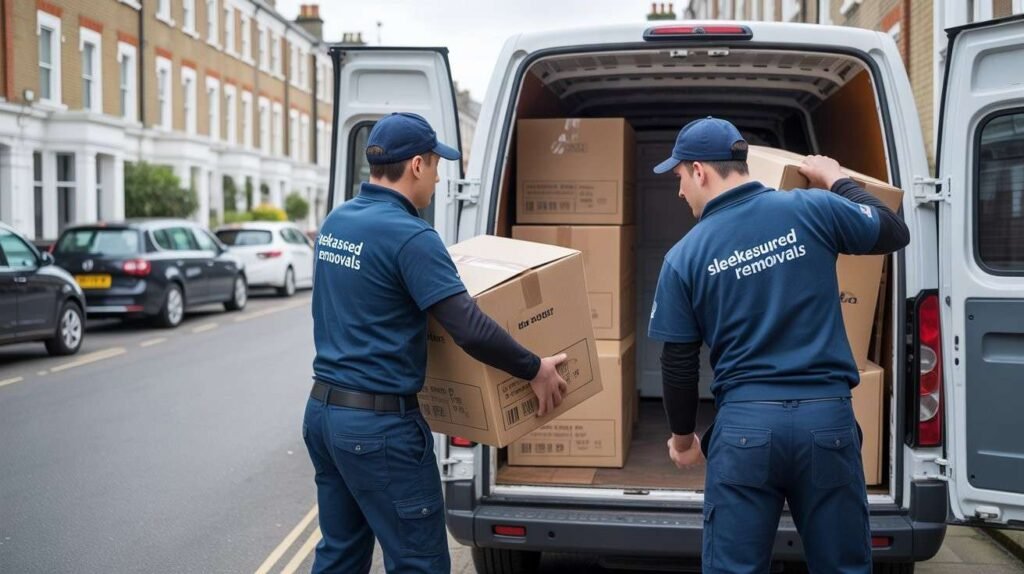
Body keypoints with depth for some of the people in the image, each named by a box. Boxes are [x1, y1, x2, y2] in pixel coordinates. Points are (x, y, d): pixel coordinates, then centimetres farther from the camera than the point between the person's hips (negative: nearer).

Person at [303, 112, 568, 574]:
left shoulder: (334, 222, 8)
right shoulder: (409, 235, -17)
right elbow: (471, 330, -21)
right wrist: (534, 370, -8)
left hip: (322, 410, 9)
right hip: (379, 423, -8)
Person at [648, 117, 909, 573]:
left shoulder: (684, 257, -1)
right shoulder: (811, 209, -2)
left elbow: (678, 365, 4)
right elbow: (895, 232, 14)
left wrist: (683, 438, 20)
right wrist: (837, 181, 27)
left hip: (745, 423, -1)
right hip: (828, 417, 2)